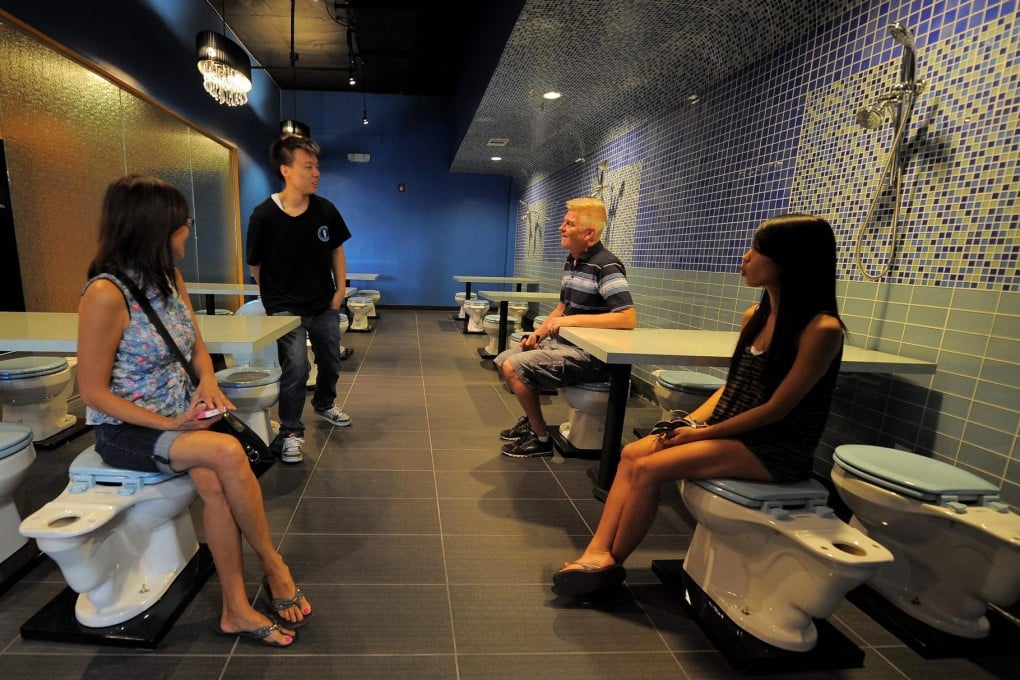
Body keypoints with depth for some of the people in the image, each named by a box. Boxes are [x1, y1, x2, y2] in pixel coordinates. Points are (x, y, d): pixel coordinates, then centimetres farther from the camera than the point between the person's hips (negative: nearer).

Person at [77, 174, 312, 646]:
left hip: (181, 417, 6)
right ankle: (273, 564, -10)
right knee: (226, 452, -30)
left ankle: (236, 608, -12)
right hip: (126, 430, -5)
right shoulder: (106, 293, -18)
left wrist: (208, 381, -8)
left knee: (212, 481, -24)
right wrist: (170, 426, -21)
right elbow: (93, 393, -15)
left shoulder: (171, 279, 4)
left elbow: (196, 347, 12)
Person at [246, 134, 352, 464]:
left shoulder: (325, 210, -7)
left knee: (331, 362, 17)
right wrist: (275, 300, 2)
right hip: (286, 308, -4)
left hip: (325, 304, 5)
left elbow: (337, 250, 7)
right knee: (296, 367, -14)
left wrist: (340, 289, 1)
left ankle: (324, 403, 46)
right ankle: (290, 432, 5)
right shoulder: (264, 215, -17)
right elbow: (255, 265, -4)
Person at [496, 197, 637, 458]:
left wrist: (572, 320, -27)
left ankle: (541, 438, 1)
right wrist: (539, 332, 4)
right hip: (563, 342, 10)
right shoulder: (571, 262, 10)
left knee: (514, 367, -18)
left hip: (591, 355, -9)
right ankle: (530, 420, 27)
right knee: (504, 359, 11)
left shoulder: (606, 266, -18)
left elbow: (628, 318, -28)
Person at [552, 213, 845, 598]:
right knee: (632, 453, -10)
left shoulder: (821, 329, -18)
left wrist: (703, 433, -13)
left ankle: (611, 563, -1)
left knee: (650, 468, -21)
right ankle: (598, 552, -13)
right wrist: (690, 422, -4)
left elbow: (777, 408, -18)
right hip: (730, 431, 8)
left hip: (775, 449, -7)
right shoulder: (755, 316, 6)